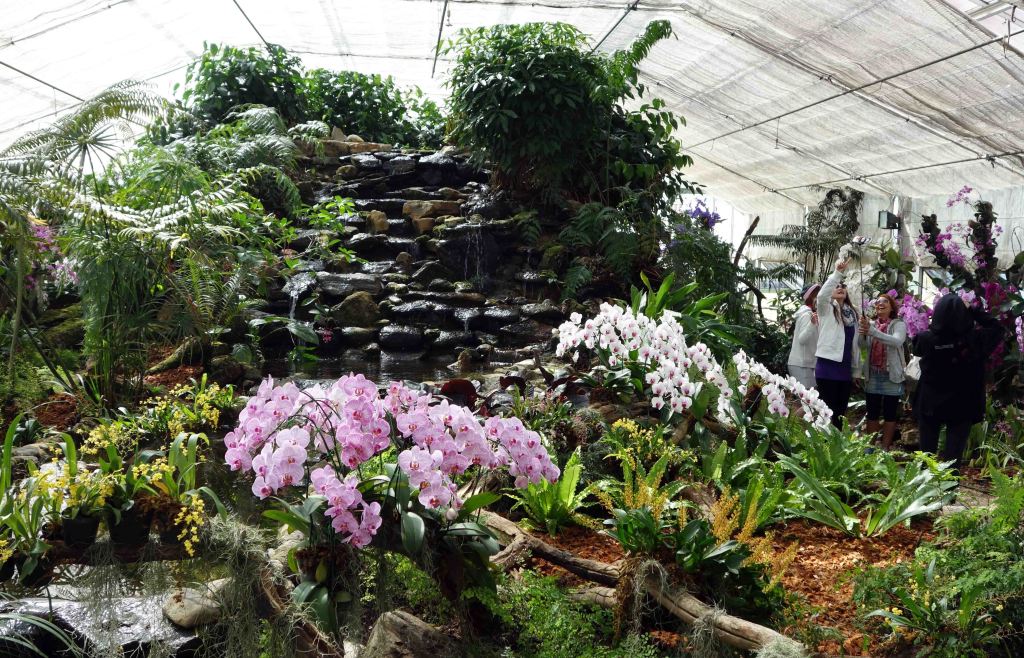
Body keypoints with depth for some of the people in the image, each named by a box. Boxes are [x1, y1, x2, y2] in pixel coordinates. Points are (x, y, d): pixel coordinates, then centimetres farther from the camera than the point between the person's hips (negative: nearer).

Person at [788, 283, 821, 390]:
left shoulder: (806, 314, 16)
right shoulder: (807, 315, -12)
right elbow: (802, 339, -23)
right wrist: (812, 323, -36)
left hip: (801, 362, 10)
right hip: (802, 364, -10)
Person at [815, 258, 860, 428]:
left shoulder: (852, 313, 15)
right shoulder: (826, 309, -1)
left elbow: (854, 342, 19)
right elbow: (822, 295, -25)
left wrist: (856, 369, 18)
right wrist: (838, 272, -30)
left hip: (845, 369, 6)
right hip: (827, 367, -6)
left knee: (840, 413, 10)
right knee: (829, 412, -5)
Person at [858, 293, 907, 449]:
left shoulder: (899, 324, -2)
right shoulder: (870, 325, 7)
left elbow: (897, 341, -22)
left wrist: (872, 332, -32)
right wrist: (863, 333, -23)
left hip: (891, 375, -3)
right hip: (872, 375, 3)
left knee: (890, 414, 4)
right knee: (872, 413, 8)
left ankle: (885, 447, 11)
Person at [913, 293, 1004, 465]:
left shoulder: (926, 338, -16)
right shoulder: (974, 339, -16)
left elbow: (917, 347, 9)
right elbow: (996, 328, 3)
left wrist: (933, 325, 5)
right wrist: (974, 312, 0)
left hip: (930, 404, 1)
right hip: (962, 407, -1)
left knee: (927, 451, 13)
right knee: (953, 453, 4)